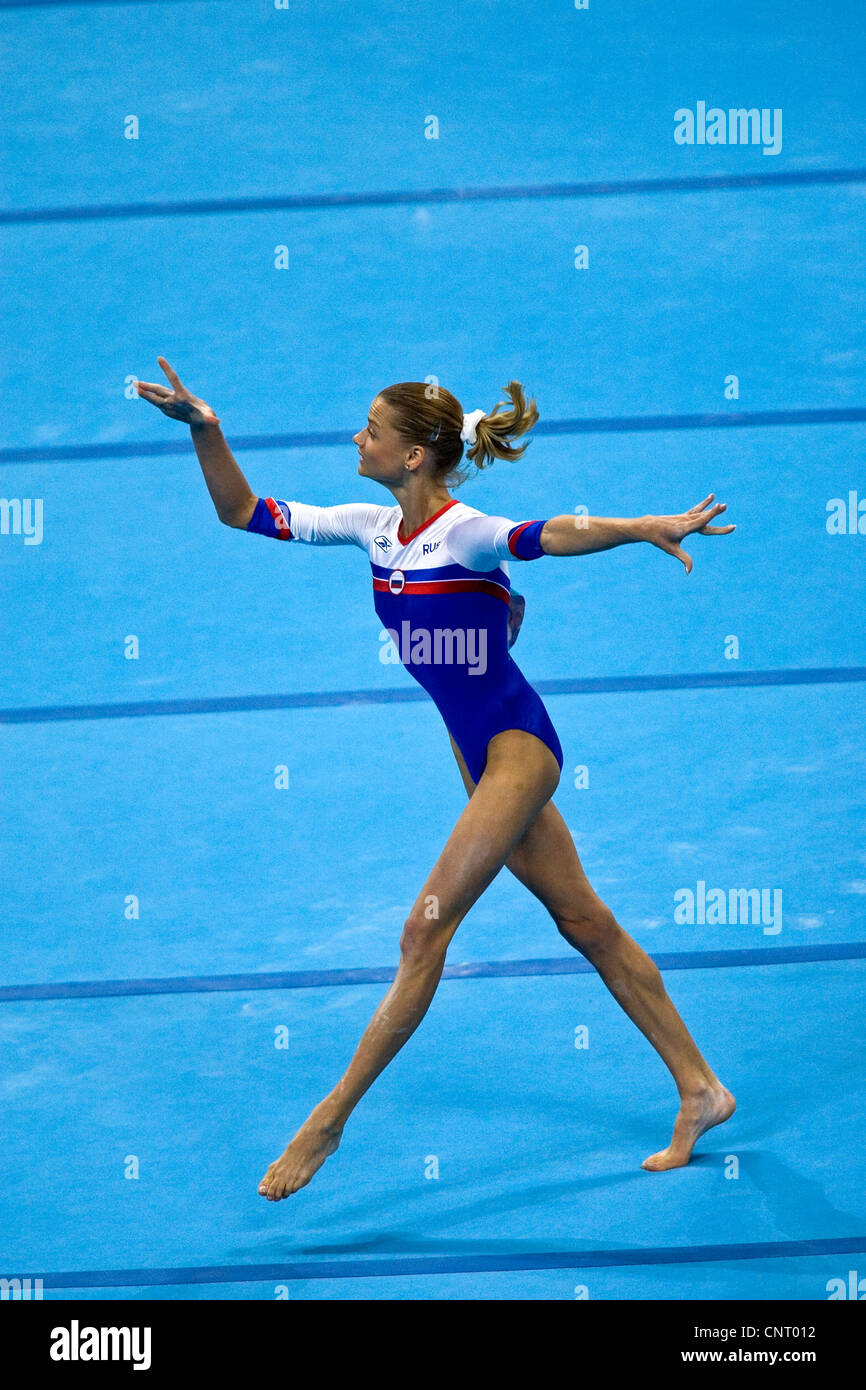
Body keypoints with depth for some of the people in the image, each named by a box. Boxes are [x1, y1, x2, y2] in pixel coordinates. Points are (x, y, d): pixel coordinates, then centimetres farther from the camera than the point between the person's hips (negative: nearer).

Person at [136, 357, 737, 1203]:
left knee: (425, 931, -8)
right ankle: (699, 1090, 19)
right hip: (481, 753, 8)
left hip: (516, 746, -8)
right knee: (585, 923, 11)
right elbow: (243, 513, 7)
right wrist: (205, 430, -6)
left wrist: (646, 528, -54)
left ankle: (330, 1118, -3)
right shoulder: (373, 529, 3)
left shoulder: (465, 533, -19)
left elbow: (548, 535, -38)